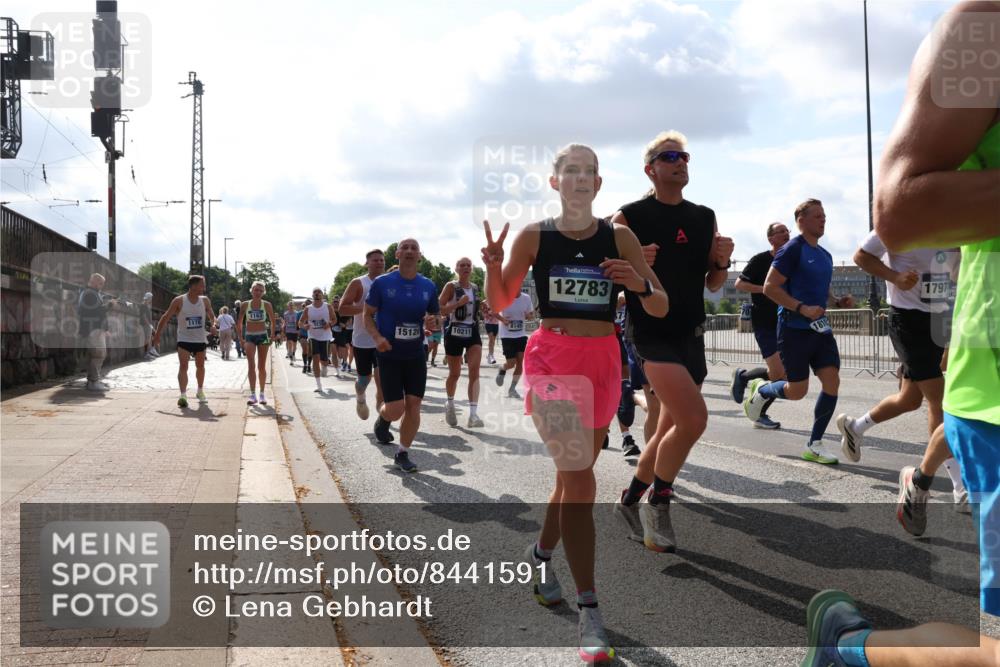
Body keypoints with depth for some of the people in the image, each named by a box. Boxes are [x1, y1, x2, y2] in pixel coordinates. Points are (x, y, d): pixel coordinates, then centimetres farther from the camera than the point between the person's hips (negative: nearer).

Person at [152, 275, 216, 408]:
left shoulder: (205, 300, -1)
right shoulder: (179, 301, -11)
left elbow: (211, 316, 9)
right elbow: (166, 317, -5)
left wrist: (213, 325, -13)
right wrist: (157, 335, -6)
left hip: (200, 339, 4)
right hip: (184, 339, -4)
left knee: (200, 366, 16)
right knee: (183, 366, -16)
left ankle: (200, 392, 34)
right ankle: (183, 395, -21)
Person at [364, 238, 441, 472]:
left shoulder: (428, 286, 2)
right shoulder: (382, 283, -7)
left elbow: (435, 317, 12)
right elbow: (368, 315, -1)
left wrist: (432, 321, -13)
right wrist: (377, 337, -18)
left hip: (415, 354, 3)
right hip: (389, 354, -3)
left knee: (414, 405, 1)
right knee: (396, 409, -8)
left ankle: (402, 454, 18)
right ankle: (382, 418, 30)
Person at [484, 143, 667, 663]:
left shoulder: (620, 239, 4)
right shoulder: (534, 236, 0)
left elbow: (661, 308, 2)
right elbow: (499, 304, 4)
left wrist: (639, 284, -19)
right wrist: (493, 265, -15)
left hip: (604, 362, 4)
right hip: (552, 359, -3)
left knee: (577, 471, 16)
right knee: (579, 476, -15)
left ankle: (540, 553, 43)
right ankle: (589, 610, -11)